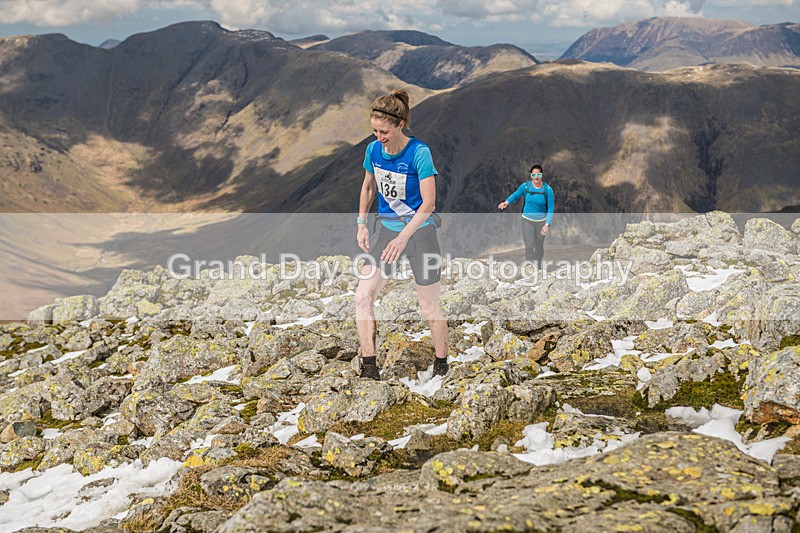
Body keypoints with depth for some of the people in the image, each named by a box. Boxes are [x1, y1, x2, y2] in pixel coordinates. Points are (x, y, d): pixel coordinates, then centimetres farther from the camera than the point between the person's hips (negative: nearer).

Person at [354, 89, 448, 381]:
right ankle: (369, 366, -2)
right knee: (363, 296, -8)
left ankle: (441, 365, 24)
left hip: (419, 232, -5)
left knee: (429, 307, 3)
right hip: (387, 230, 5)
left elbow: (428, 203, -22)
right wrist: (361, 224, 7)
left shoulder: (419, 152, -20)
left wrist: (403, 237, -30)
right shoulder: (373, 150, -3)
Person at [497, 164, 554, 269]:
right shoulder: (525, 186, -11)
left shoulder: (548, 190, -14)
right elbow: (515, 195, 6)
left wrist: (547, 224, -15)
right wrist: (507, 202, -15)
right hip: (527, 220, 0)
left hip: (541, 221, 0)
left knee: (539, 246, 14)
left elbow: (550, 209, -9)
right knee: (529, 246, -10)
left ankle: (537, 266, 39)